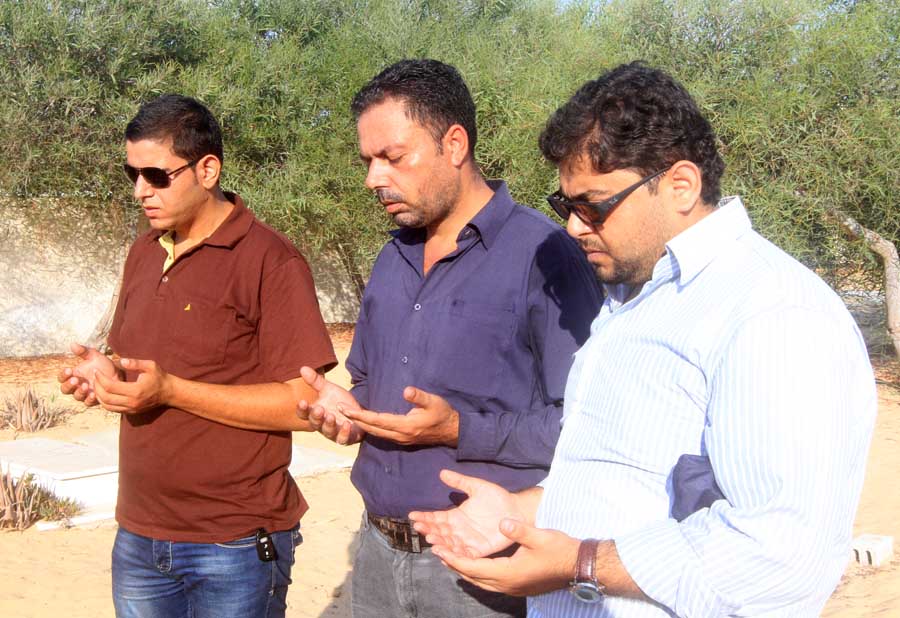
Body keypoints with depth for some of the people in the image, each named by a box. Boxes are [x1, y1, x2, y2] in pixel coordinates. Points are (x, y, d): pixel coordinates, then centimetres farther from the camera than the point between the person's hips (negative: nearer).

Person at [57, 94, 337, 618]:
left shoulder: (270, 261, -13)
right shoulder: (144, 254, 10)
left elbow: (301, 405, -17)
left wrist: (170, 390, -22)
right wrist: (106, 376, -2)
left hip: (234, 545, -6)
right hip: (139, 535, 7)